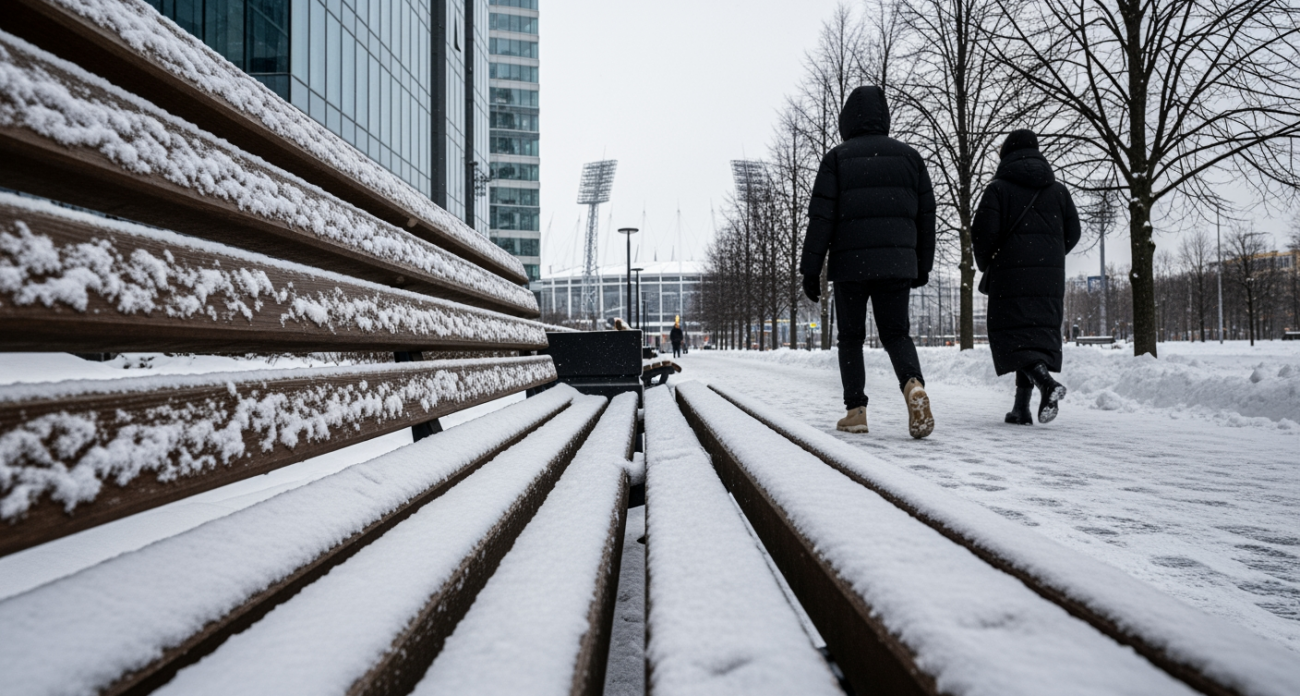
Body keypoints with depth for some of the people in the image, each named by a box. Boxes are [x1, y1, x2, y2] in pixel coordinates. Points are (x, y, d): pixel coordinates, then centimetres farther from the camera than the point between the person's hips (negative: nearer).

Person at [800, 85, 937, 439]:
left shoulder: (837, 158, 1)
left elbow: (821, 217, -6)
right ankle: (914, 385, -18)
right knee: (896, 333, 9)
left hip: (850, 263, -2)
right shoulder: (909, 156, 12)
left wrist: (810, 268, -3)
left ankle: (856, 409, 5)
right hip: (897, 262, 3)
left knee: (850, 337, 9)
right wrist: (922, 264, 19)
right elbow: (926, 215, 12)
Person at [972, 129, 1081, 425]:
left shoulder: (998, 188, -2)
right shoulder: (1058, 190, 14)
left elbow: (983, 233, -9)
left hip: (1010, 275, -5)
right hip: (1050, 278, 5)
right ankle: (1022, 407, 6)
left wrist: (985, 265, 9)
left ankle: (1047, 382, -28)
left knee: (1011, 335, -3)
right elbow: (1073, 233, 13)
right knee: (1040, 334, 7)